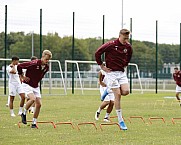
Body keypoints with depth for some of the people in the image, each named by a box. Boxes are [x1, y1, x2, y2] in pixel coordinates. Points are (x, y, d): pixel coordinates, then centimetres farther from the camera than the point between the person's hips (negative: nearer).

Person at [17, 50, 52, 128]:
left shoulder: (46, 67, -2)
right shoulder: (34, 63, -24)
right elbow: (19, 66, -19)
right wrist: (22, 76, -9)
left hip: (36, 86, 7)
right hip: (27, 84, -7)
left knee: (39, 104, -1)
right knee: (33, 99, -28)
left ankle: (34, 123, 9)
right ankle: (24, 114, -5)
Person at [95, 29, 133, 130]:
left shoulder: (128, 47, 3)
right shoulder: (110, 45, -13)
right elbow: (97, 53, -5)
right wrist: (102, 66, -3)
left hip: (122, 72, 5)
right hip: (112, 72, -5)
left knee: (126, 91, -15)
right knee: (118, 95, -10)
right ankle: (120, 121, -4)